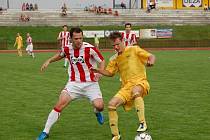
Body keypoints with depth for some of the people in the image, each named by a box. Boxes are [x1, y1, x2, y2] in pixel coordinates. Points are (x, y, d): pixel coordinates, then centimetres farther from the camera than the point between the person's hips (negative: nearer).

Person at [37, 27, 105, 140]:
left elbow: (102, 61, -3)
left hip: (90, 83, -2)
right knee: (60, 104, -14)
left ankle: (97, 112, 27)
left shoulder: (90, 48, -14)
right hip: (74, 83, 2)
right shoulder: (67, 49, -3)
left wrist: (99, 72, -20)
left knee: (99, 106, -17)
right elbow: (60, 55, 23)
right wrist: (49, 61, 12)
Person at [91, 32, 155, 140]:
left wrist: (151, 61, -24)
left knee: (135, 91, -42)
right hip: (126, 87, 5)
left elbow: (151, 56, 0)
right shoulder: (115, 59, 16)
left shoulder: (134, 50, 2)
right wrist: (98, 70, 6)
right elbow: (110, 73, 25)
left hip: (140, 82, -5)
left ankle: (142, 123, -34)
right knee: (111, 105, -14)